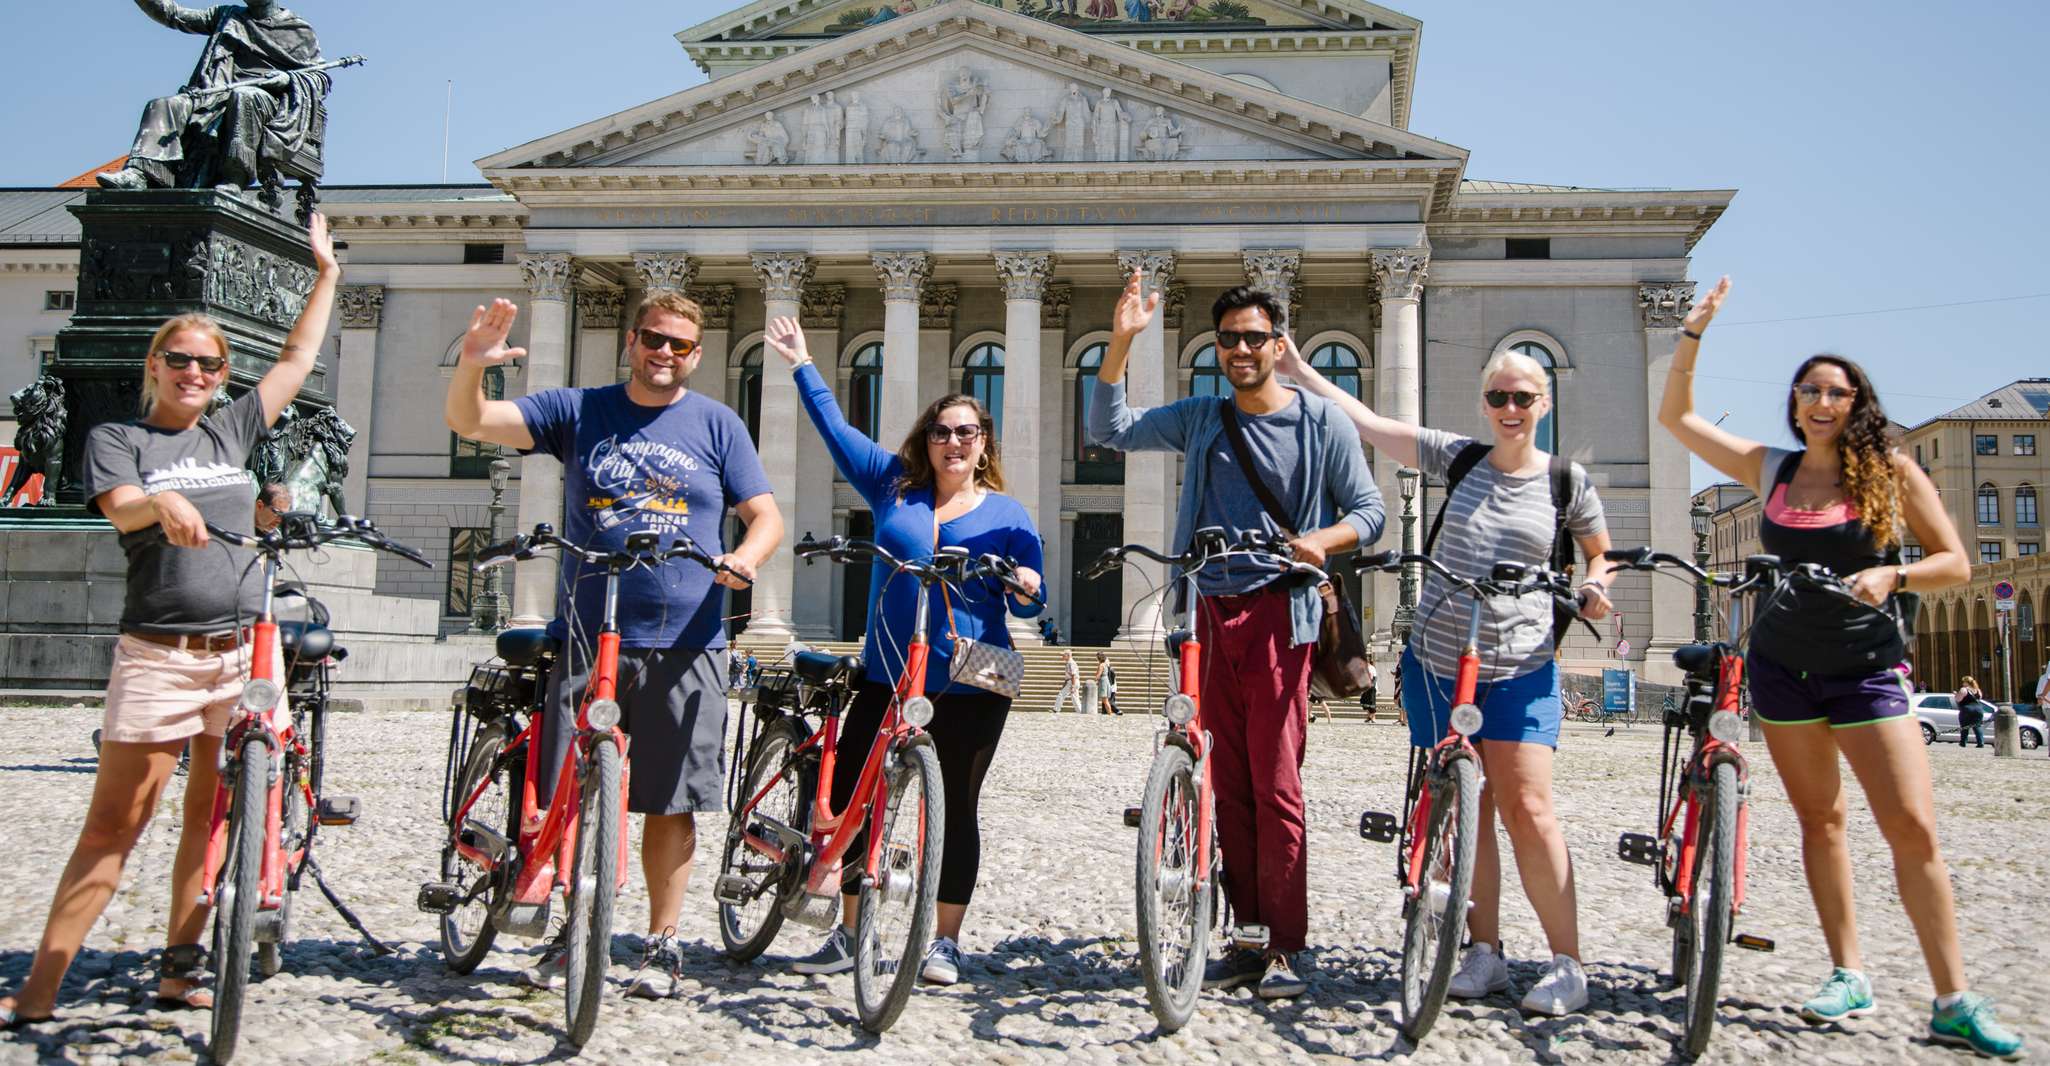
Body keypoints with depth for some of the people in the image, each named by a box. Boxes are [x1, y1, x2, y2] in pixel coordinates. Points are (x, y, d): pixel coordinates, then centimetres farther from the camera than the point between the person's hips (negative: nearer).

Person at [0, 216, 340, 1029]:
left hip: (244, 652, 4)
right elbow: (121, 507, -15)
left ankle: (178, 970, 17)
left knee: (211, 822, 7)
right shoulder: (118, 438, 5)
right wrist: (165, 504, -38)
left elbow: (298, 360, 22)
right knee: (112, 829, -4)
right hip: (158, 656, -4)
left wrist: (327, 274, 25)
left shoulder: (230, 431, 15)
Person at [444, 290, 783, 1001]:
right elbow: (469, 422, 2)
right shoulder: (577, 412, 9)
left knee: (669, 801, 4)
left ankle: (661, 942, 17)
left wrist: (744, 557, -16)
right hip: (586, 637, 1)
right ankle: (566, 933, 20)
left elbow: (766, 515, 6)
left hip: (683, 645, 0)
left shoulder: (717, 425, 9)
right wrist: (472, 363, -19)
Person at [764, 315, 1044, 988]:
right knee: (848, 794, 1)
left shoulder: (1007, 515, 6)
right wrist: (802, 364, 13)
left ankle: (946, 941, 17)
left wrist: (1026, 585, -14)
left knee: (957, 807, 4)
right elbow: (835, 429, 13)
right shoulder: (894, 484, 9)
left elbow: (1028, 604, 8)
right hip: (886, 676, 2)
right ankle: (849, 936, 16)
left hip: (970, 686, -2)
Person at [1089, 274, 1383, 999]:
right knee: (1229, 785, 7)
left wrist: (1322, 540, -18)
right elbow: (1110, 430, 10)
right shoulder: (1201, 418, 13)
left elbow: (1369, 510, 3)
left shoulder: (1322, 421, 3)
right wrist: (1121, 341, 0)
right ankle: (1247, 939, 16)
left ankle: (1286, 948, 2)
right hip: (1211, 616, 4)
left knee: (1276, 787, -7)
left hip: (1278, 616, -4)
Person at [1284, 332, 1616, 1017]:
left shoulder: (1567, 482, 2)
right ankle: (1484, 952, 17)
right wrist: (1297, 368, 4)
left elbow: (1600, 553, 17)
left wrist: (1595, 590, -5)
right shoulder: (1459, 457, 5)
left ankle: (1567, 965, 2)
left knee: (1526, 810, -9)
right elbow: (1366, 423, 5)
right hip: (1436, 662, 2)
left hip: (1519, 667, -2)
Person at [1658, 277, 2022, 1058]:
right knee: (1819, 818, 7)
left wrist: (1893, 575, -19)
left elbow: (1955, 563, 0)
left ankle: (1954, 1001, -2)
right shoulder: (1769, 468, 5)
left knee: (1913, 827, -9)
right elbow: (1675, 416, 9)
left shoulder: (1891, 471, -2)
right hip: (1784, 666, 3)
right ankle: (1849, 976, 16)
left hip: (1867, 667, -3)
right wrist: (1693, 335, 0)